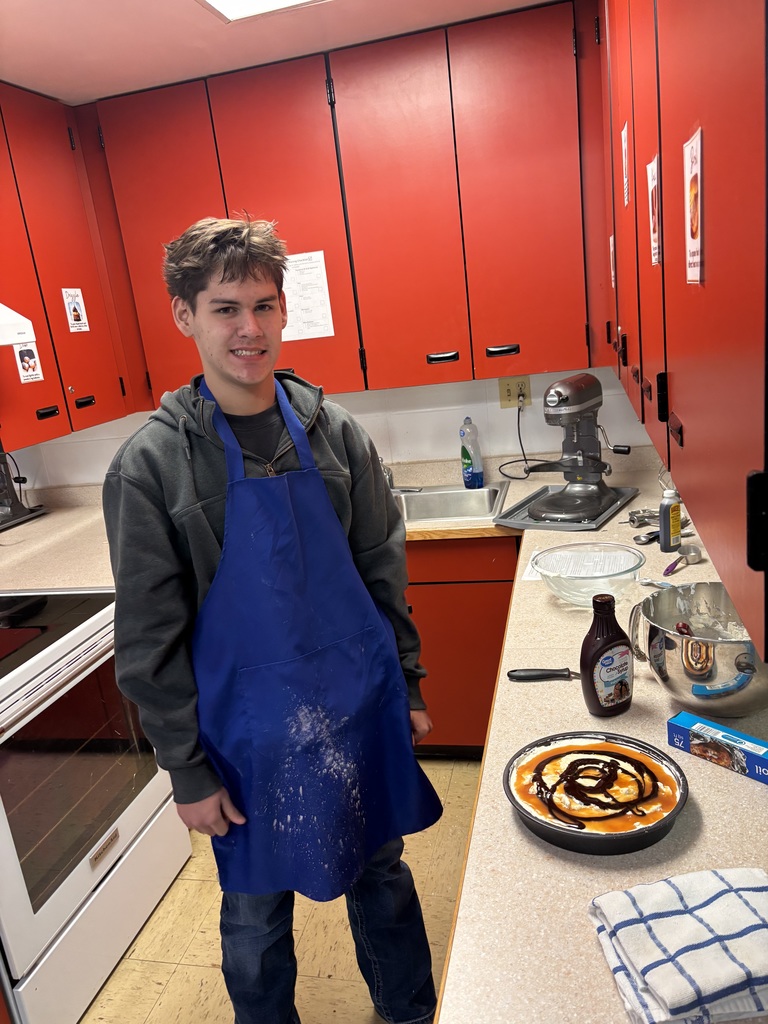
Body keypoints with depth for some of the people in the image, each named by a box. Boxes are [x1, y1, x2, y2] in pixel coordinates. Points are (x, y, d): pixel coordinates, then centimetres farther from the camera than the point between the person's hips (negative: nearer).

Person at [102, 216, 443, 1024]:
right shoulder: (151, 463, -12)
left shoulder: (334, 431, -3)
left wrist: (408, 685, 6)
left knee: (381, 875, 22)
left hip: (363, 710, 3)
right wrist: (187, 770, -6)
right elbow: (150, 640, -9)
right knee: (258, 911, 18)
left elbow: (383, 572, 4)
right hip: (251, 732, -2)